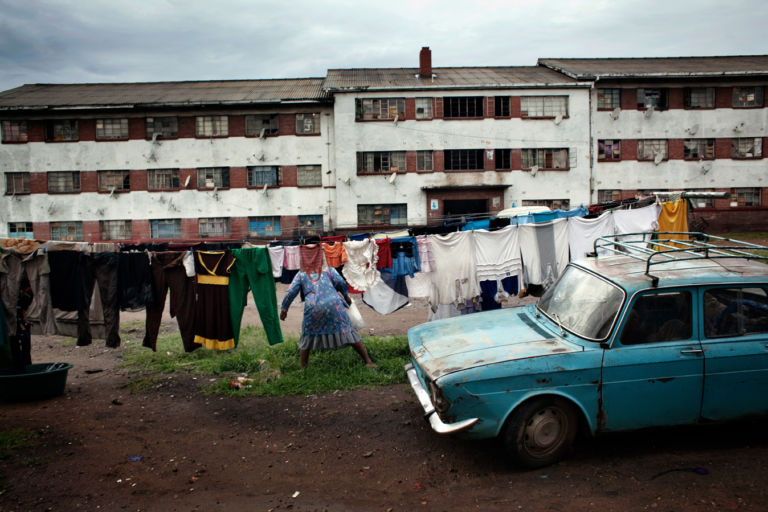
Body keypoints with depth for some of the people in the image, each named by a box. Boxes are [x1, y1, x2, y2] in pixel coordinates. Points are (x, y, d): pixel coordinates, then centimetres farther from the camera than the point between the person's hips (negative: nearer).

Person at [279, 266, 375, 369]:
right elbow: (340, 281, 7)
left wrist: (284, 308, 23)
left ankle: (303, 368, 15)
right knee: (348, 331, 8)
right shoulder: (328, 269, 21)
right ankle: (368, 361, 8)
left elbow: (291, 292, 14)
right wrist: (346, 295, 20)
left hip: (313, 308, 0)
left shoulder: (301, 274, 22)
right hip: (333, 304, 0)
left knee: (307, 337, 19)